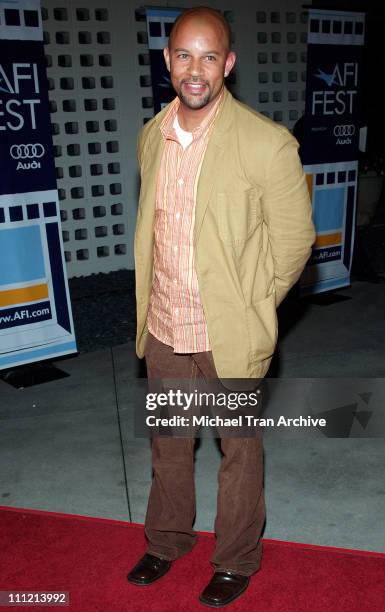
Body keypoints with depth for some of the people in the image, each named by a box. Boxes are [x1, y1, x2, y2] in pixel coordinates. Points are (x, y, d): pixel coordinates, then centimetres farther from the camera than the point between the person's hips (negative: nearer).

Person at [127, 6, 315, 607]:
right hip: (163, 330, 5)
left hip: (227, 334, -5)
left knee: (239, 450, 14)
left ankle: (237, 561, 39)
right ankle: (167, 540, 46)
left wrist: (251, 308, -2)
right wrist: (153, 304, 11)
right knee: (167, 443, 21)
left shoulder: (267, 143, -17)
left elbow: (294, 240, -8)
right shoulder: (151, 136, 1)